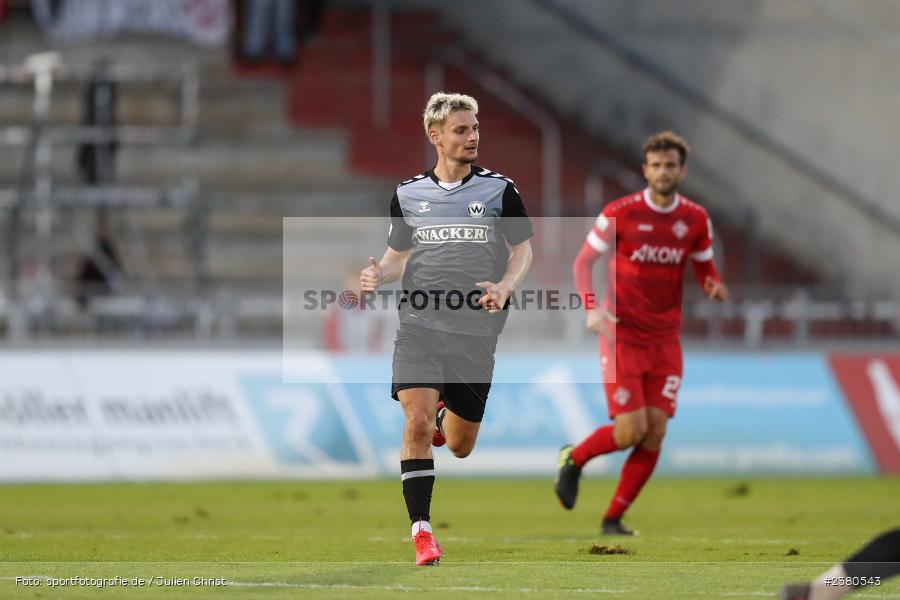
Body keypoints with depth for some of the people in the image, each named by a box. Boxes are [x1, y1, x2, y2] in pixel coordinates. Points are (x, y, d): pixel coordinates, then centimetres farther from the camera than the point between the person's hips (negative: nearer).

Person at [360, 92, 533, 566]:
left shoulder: (499, 190, 2)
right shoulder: (408, 194, 7)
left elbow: (523, 250, 8)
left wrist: (504, 286, -12)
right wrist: (378, 274, -5)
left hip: (475, 331, 0)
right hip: (419, 326, 0)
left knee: (460, 447, 9)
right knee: (416, 424, -21)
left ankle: (447, 414, 47)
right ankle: (421, 531, -13)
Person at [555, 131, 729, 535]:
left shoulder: (696, 220, 3)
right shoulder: (619, 213, -8)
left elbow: (704, 269, 15)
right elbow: (583, 261, -3)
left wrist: (715, 287, -9)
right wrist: (591, 308, -20)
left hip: (665, 341, 4)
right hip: (622, 336, -4)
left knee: (655, 432, -5)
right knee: (631, 430, -12)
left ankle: (614, 518, 8)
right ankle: (574, 459, 19)